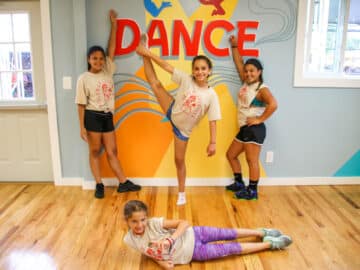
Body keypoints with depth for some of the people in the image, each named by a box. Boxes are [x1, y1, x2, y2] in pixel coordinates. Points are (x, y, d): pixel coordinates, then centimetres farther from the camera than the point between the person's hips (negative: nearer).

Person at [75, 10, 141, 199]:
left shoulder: (108, 70, 6)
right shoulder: (84, 78, -6)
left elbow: (112, 48, 2)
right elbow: (81, 104, -6)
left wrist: (113, 23, 1)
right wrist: (82, 127, -10)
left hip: (107, 116, 4)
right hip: (92, 117, -4)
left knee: (112, 151, 10)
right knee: (95, 152, 6)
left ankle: (123, 183, 15)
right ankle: (99, 184, 17)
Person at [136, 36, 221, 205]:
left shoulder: (211, 95, -18)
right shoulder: (186, 80, -15)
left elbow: (212, 121, -15)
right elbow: (166, 66, -14)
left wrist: (213, 142, -17)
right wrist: (147, 53, -14)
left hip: (184, 128, -2)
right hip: (172, 113, 2)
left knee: (179, 160, 6)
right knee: (155, 83, -7)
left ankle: (181, 194, 25)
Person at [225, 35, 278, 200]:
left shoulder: (262, 89, -14)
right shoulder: (246, 83, 10)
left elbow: (273, 105, -30)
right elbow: (239, 63, 18)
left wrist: (260, 119, -23)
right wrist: (234, 46, 17)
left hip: (254, 129, -10)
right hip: (244, 129, 10)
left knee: (252, 160, -3)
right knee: (231, 154, 17)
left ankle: (252, 191, 9)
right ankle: (239, 183, 29)